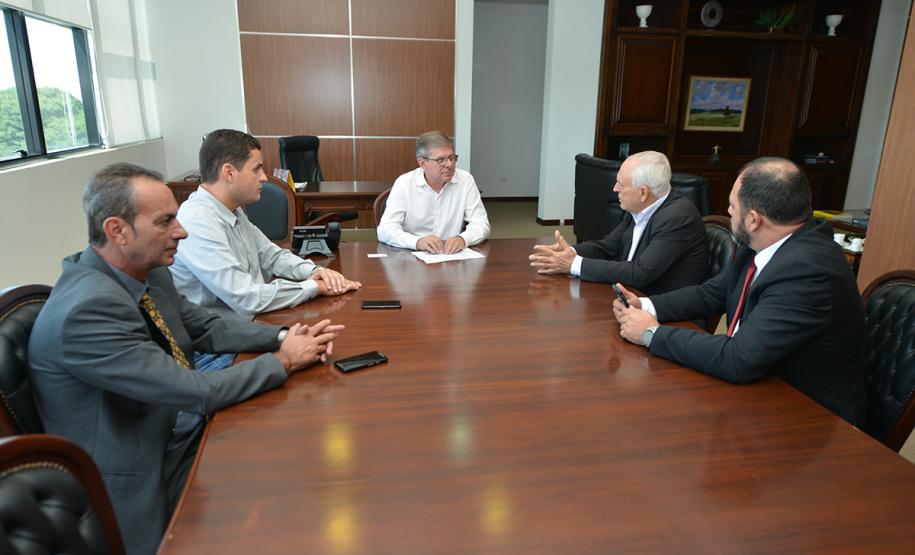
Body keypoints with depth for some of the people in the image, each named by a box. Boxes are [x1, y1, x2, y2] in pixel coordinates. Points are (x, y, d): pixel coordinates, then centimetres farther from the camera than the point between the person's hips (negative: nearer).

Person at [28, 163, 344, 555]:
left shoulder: (149, 272, -4)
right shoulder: (88, 309, -29)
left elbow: (207, 327, 8)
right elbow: (198, 392, -28)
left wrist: (284, 337, -7)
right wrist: (283, 361, -15)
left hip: (172, 430, 7)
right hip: (138, 482, -7)